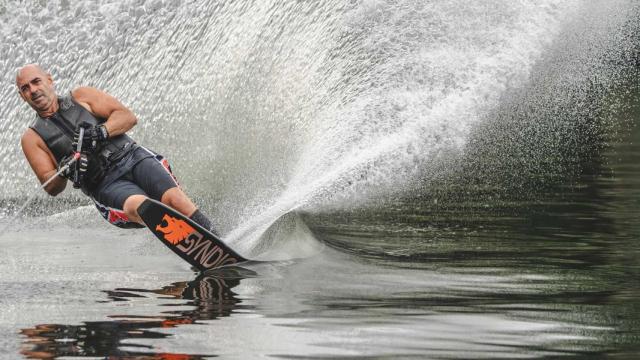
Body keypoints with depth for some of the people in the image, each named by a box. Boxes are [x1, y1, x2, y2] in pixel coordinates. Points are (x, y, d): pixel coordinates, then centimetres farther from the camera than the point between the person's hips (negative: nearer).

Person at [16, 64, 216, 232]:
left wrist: (101, 132, -14)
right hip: (104, 184, -2)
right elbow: (51, 187, 6)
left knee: (173, 198, -28)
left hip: (135, 158, 2)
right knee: (139, 206, -35)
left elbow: (128, 117, 5)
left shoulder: (81, 96, 16)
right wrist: (65, 171, -16)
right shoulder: (32, 138, 14)